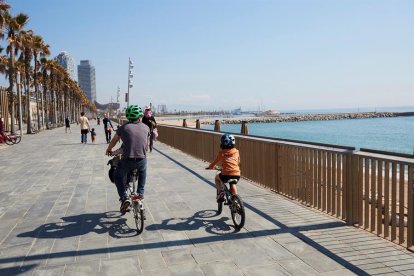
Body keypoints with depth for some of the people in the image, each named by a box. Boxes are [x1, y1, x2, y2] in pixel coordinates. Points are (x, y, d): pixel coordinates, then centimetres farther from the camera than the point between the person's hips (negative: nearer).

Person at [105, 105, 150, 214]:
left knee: (117, 176, 25)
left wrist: (109, 150, 39)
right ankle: (140, 192, 31)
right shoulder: (145, 127, 8)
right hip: (142, 160, 2)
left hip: (127, 160, -2)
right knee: (142, 172, 37)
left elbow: (113, 141, 19)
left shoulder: (123, 128, 4)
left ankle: (124, 198, 9)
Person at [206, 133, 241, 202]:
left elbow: (215, 162, 14)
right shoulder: (236, 152, 11)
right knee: (233, 184, 36)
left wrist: (210, 167, 33)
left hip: (226, 174, -4)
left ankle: (220, 192, 10)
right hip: (237, 175, 4)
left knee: (217, 178, 29)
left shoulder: (221, 153, 2)